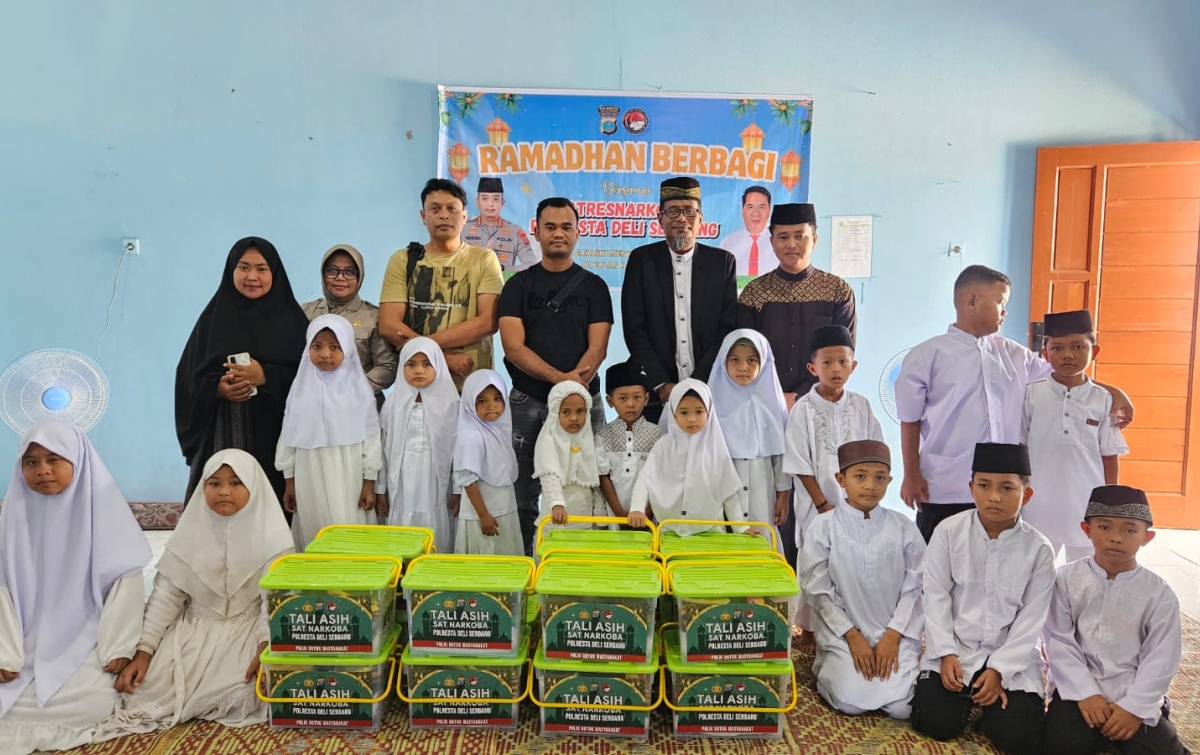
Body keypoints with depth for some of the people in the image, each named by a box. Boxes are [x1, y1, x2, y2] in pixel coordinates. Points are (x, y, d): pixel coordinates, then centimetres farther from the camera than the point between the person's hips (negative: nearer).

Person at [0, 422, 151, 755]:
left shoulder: (103, 508, -7)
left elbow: (125, 582, -9)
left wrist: (118, 647, -15)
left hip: (86, 638, -3)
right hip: (29, 642, 3)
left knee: (91, 702, -24)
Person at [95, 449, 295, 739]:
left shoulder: (270, 534, -12)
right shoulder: (192, 529, -4)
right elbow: (166, 593, -3)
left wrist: (266, 647, -32)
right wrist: (144, 650, -13)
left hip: (249, 629, -2)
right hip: (194, 628, 2)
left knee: (250, 687, -27)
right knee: (149, 682, -18)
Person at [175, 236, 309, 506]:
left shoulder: (290, 319, 3)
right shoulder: (215, 316, 7)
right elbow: (189, 375, 7)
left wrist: (266, 376, -15)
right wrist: (216, 388, -12)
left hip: (274, 435, -1)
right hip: (220, 436, 1)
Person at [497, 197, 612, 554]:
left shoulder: (593, 286, 7)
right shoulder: (518, 285, 6)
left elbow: (597, 348, -2)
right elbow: (513, 347, -6)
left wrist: (574, 385, -21)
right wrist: (560, 377, -19)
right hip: (527, 402, 0)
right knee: (523, 497, 5)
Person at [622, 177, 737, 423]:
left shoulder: (723, 261, 5)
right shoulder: (642, 260, 4)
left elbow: (728, 328, 0)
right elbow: (634, 329, -1)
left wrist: (697, 383, -10)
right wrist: (662, 384, -9)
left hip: (709, 389, 0)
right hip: (654, 392, 0)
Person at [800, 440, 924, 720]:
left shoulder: (903, 528, -1)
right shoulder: (823, 528, -6)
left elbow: (915, 588, 0)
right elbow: (819, 592, -5)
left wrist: (893, 636, -9)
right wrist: (852, 636, -11)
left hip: (895, 634, 2)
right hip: (843, 633, -1)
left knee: (901, 707, -13)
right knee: (851, 703, -18)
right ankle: (831, 669, 14)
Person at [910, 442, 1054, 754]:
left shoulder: (1039, 549, -7)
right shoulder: (949, 531, -7)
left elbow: (1032, 618, -6)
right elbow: (935, 595, -4)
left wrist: (999, 670, -13)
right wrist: (946, 653, -12)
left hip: (1012, 656, 0)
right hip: (954, 648, 0)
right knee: (935, 724, -14)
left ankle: (991, 700, 20)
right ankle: (965, 697, 19)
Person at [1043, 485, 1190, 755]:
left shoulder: (1159, 593, -2)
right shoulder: (1067, 579, -3)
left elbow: (1161, 659, -4)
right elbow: (1059, 642, -5)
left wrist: (1133, 707, -13)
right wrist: (1085, 693, -14)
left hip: (1135, 694, 1)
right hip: (1080, 687, -1)